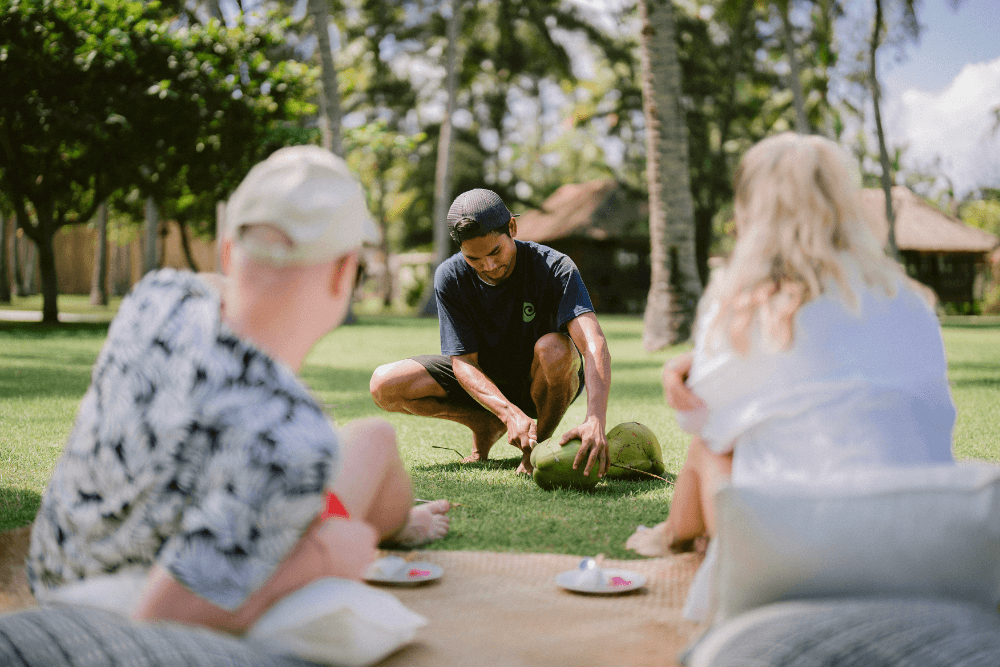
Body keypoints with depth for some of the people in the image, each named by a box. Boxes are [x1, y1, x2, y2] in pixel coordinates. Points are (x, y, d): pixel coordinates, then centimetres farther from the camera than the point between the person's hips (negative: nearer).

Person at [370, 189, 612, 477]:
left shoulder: (554, 267, -27)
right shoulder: (450, 277, -19)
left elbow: (594, 345, -40)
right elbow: (464, 361, -19)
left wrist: (595, 421, -57)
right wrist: (510, 413, -39)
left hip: (541, 380, -2)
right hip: (483, 378, 3)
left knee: (554, 348, -39)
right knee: (385, 385, -17)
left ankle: (541, 443, -10)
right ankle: (487, 425, 3)